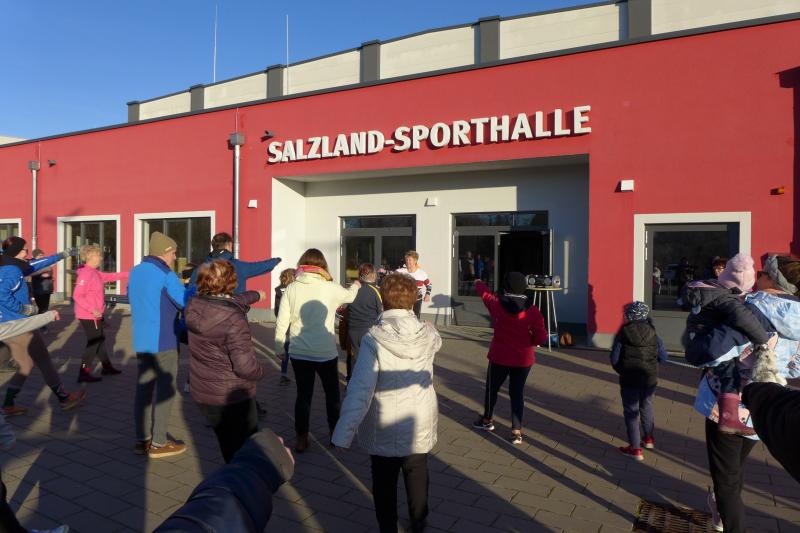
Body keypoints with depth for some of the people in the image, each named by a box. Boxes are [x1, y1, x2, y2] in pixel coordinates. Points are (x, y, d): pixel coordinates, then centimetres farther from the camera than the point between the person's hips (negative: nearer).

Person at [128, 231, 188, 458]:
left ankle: (142, 439, 19)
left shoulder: (135, 272, 10)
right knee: (164, 391, 1)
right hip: (163, 341, -8)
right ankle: (159, 443, 6)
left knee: (143, 388, 12)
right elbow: (187, 303, -18)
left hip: (140, 341, 8)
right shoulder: (165, 274, -14)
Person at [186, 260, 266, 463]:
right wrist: (260, 372, -8)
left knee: (228, 447, 23)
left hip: (202, 393, 7)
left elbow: (227, 305, 15)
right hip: (233, 398, -7)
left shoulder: (193, 307, -4)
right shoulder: (234, 320, -27)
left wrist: (255, 295, 30)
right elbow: (245, 365, -30)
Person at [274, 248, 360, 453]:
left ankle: (301, 439, 22)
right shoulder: (331, 288, -9)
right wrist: (356, 285, 35)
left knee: (303, 395, 14)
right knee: (332, 393, 18)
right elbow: (350, 295, 13)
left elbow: (281, 323, -4)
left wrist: (279, 348, 9)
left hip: (299, 353, 2)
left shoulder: (291, 288, -4)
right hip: (326, 353, -2)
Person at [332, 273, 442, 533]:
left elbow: (360, 389, -26)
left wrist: (342, 434, -23)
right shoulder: (429, 334, -11)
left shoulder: (373, 340, -21)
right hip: (420, 424, 4)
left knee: (384, 482, 17)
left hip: (383, 429, -3)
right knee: (417, 474, 25)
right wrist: (410, 316, 27)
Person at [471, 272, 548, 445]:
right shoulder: (532, 310, -12)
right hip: (523, 359, 0)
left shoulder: (497, 304, -10)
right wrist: (529, 341, 9)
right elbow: (541, 337, -12)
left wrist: (478, 283, 33)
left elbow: (485, 293, 12)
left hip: (500, 357, 0)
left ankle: (487, 420, 37)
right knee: (517, 393, 10)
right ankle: (516, 432, 10)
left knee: (492, 388, 19)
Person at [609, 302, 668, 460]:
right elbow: (663, 357, -1)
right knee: (646, 406, 24)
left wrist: (621, 371, 8)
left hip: (630, 378, -4)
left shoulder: (623, 333, -13)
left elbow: (614, 359, -12)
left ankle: (635, 448, 10)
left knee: (631, 411, 6)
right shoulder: (653, 332, -4)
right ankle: (648, 438, 40)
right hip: (650, 377, 4)